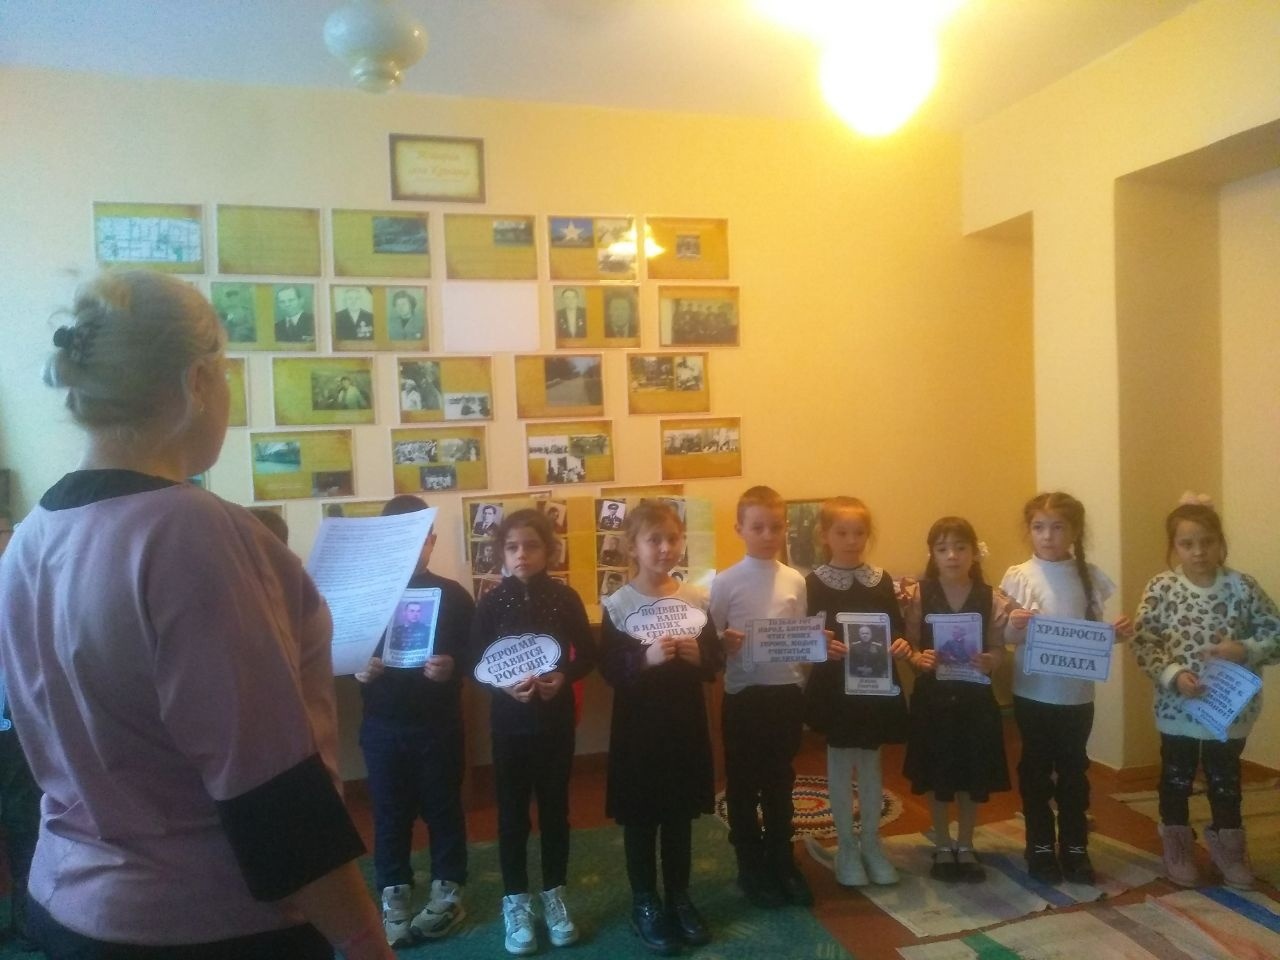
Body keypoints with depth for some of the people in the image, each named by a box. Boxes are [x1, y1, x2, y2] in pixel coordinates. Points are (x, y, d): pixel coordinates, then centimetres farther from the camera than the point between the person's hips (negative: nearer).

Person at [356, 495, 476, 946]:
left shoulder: (452, 594, -1)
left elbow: (475, 654, -2)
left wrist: (452, 667, -22)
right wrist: (357, 669, -16)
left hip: (438, 724, -1)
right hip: (382, 725, 1)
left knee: (442, 807, 11)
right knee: (390, 812, 11)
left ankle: (448, 890, 25)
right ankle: (394, 894, 25)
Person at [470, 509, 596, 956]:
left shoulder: (565, 598, -4)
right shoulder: (492, 602, -5)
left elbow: (587, 656, 0)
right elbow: (474, 663, -3)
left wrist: (562, 677, -18)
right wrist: (504, 684, -21)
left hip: (556, 718, 1)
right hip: (509, 720, -1)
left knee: (555, 807, 12)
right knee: (513, 812, 7)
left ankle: (554, 895, 29)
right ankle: (516, 902, 23)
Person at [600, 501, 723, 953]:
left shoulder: (696, 599, 0)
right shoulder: (617, 605, -10)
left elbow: (717, 661, 3)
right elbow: (609, 670, -13)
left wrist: (699, 655, -17)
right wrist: (646, 657, -29)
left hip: (685, 721, 3)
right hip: (638, 724, -3)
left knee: (680, 815, 16)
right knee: (641, 817, 10)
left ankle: (680, 898, 33)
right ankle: (645, 904, 27)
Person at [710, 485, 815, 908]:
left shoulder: (795, 581, 3)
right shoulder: (725, 583, -8)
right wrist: (726, 643, -27)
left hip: (787, 693, 3)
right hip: (744, 695, -3)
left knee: (781, 782, 17)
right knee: (743, 785, 10)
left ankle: (782, 862, 33)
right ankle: (752, 868, 27)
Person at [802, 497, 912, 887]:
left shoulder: (881, 580, 3)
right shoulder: (814, 583, -8)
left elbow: (898, 627, 6)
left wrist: (902, 644, -15)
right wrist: (824, 647, -30)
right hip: (835, 688, -3)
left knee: (871, 764, 15)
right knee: (840, 765, 9)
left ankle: (871, 843, 29)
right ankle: (846, 847, 23)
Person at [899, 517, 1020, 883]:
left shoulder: (992, 598, -5)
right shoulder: (916, 595, -7)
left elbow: (999, 649, -2)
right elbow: (907, 646, -4)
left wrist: (988, 661, -23)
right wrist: (918, 658, -25)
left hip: (975, 698, 1)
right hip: (933, 697, -1)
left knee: (974, 776, 12)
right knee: (938, 777, 11)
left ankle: (965, 847, 32)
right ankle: (943, 847, 30)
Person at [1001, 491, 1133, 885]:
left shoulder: (1089, 575, 0)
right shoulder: (1017, 576, -7)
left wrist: (1117, 632, -12)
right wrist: (1014, 625, -28)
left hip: (1077, 692, 2)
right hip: (1032, 691, -2)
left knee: (1074, 771, 14)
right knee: (1036, 770, 10)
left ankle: (1075, 848, 28)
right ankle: (1041, 848, 24)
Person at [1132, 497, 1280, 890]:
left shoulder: (1242, 586, -7)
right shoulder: (1160, 588, -11)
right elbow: (1143, 643, -11)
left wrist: (1244, 650, -19)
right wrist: (1173, 675, -23)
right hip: (1177, 705, -1)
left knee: (1225, 778, 19)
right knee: (1177, 778, 16)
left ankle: (1227, 846, 40)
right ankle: (1177, 846, 35)